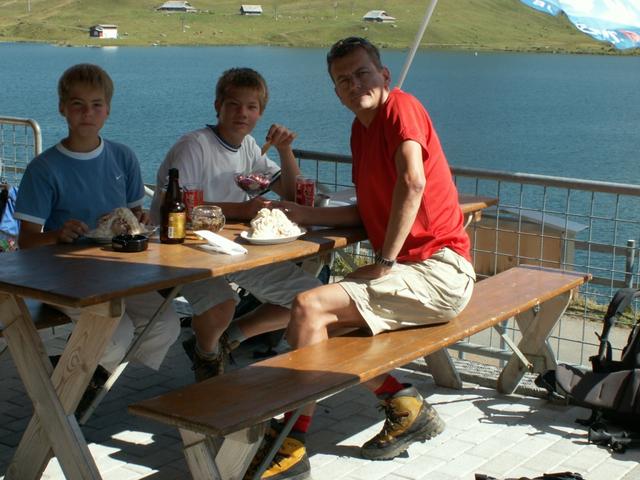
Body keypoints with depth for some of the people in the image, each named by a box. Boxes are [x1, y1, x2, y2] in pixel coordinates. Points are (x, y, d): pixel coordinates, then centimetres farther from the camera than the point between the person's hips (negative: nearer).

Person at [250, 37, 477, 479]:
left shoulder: (401, 107, -10)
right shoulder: (362, 127, 17)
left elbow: (412, 181, -27)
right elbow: (367, 212, 20)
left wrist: (385, 262, -23)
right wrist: (302, 215, 8)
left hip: (439, 272, -10)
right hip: (407, 270, 10)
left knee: (309, 307, -20)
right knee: (320, 325, 14)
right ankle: (405, 407, 12)